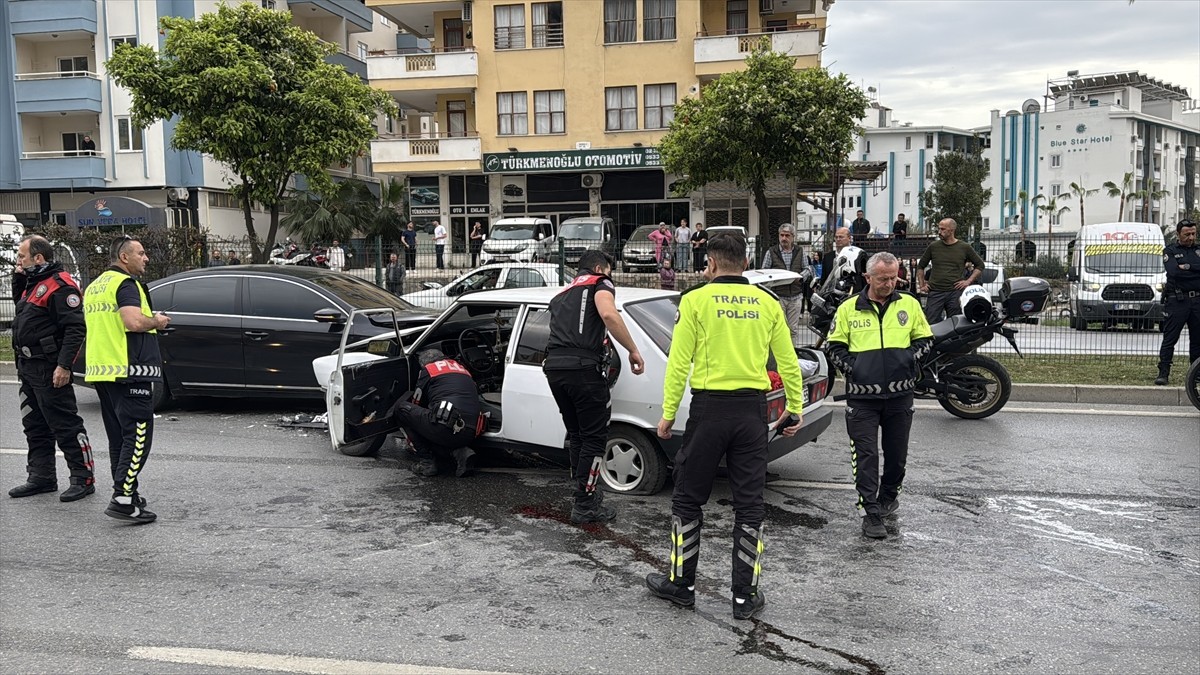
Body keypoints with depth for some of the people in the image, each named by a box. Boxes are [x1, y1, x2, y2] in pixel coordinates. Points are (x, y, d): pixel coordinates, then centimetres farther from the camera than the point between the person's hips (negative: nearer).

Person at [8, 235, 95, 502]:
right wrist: (18, 279, 14)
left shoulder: (60, 285, -16)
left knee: (66, 426, -6)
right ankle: (41, 477, 25)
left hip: (49, 369, -11)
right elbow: (19, 306, 30)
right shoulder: (33, 284, 16)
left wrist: (64, 365, -26)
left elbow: (75, 328, -21)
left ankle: (83, 478, 0)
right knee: (35, 427, 16)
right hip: (28, 368, 11)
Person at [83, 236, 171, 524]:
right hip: (128, 370, -9)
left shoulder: (94, 286, 20)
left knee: (119, 436, 15)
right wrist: (157, 321, -5)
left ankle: (126, 493, 21)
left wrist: (149, 319, 20)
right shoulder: (125, 283, -9)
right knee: (137, 436, -8)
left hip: (100, 371, 9)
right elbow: (134, 322, -25)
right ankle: (122, 500, -14)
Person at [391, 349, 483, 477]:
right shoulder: (462, 369, 28)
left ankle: (426, 462, 5)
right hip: (469, 434, 7)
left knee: (400, 408, 11)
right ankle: (459, 452, 5)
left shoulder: (428, 369, 12)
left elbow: (418, 403, 22)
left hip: (447, 427, -7)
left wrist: (411, 437, 40)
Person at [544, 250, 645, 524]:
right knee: (594, 437, 3)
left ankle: (584, 492, 29)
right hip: (583, 367, -7)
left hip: (554, 367, 7)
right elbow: (608, 314, -14)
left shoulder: (561, 295, 30)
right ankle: (585, 506, 6)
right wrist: (634, 351, -10)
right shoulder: (600, 283, 7)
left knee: (577, 435, 21)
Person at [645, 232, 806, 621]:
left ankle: (681, 584, 21)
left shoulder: (696, 300, -4)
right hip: (752, 409, 3)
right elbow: (788, 362, 9)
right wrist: (795, 409, 19)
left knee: (688, 500, 11)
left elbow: (679, 362, -7)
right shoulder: (767, 304, 6)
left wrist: (668, 413, -1)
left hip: (710, 406, -3)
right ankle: (745, 596, 15)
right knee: (749, 504, 10)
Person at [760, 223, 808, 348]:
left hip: (795, 297, 2)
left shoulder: (800, 252, 10)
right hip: (778, 296, -2)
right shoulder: (771, 252, 2)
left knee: (794, 329, 6)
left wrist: (800, 276, 0)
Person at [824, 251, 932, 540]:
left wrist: (908, 357, -4)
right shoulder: (849, 308, 2)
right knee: (866, 455, -5)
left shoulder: (909, 305, 7)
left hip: (900, 394, 2)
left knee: (897, 453, 14)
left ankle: (888, 497, 38)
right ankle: (871, 514, 0)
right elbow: (834, 347, 7)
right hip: (862, 396, -2)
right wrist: (853, 366, -7)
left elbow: (925, 339, 14)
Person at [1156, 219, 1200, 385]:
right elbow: (1174, 272, -13)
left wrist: (1187, 267, -11)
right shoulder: (1170, 251, 4)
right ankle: (1163, 373, -3)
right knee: (1169, 339, -4)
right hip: (1177, 301, -4)